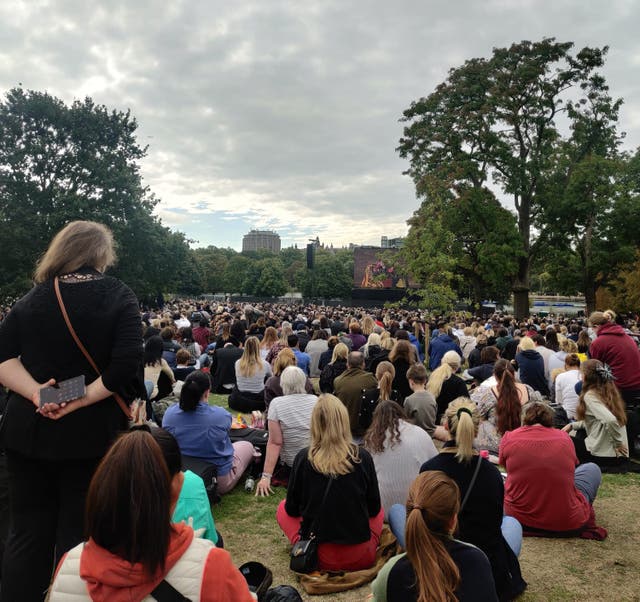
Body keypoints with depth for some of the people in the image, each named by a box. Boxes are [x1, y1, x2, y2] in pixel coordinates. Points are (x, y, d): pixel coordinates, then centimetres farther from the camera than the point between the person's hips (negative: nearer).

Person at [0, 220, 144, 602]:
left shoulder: (33, 297, 4)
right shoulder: (118, 296, -9)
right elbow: (126, 366, -22)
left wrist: (36, 393, -11)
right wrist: (80, 400, -16)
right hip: (91, 434, -3)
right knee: (77, 535, 12)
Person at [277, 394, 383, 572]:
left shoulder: (303, 458, -12)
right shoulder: (363, 457, -10)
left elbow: (292, 509, 1)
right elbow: (374, 508, 3)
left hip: (318, 558, -1)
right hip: (361, 559, 2)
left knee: (282, 508, 23)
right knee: (380, 511, 30)